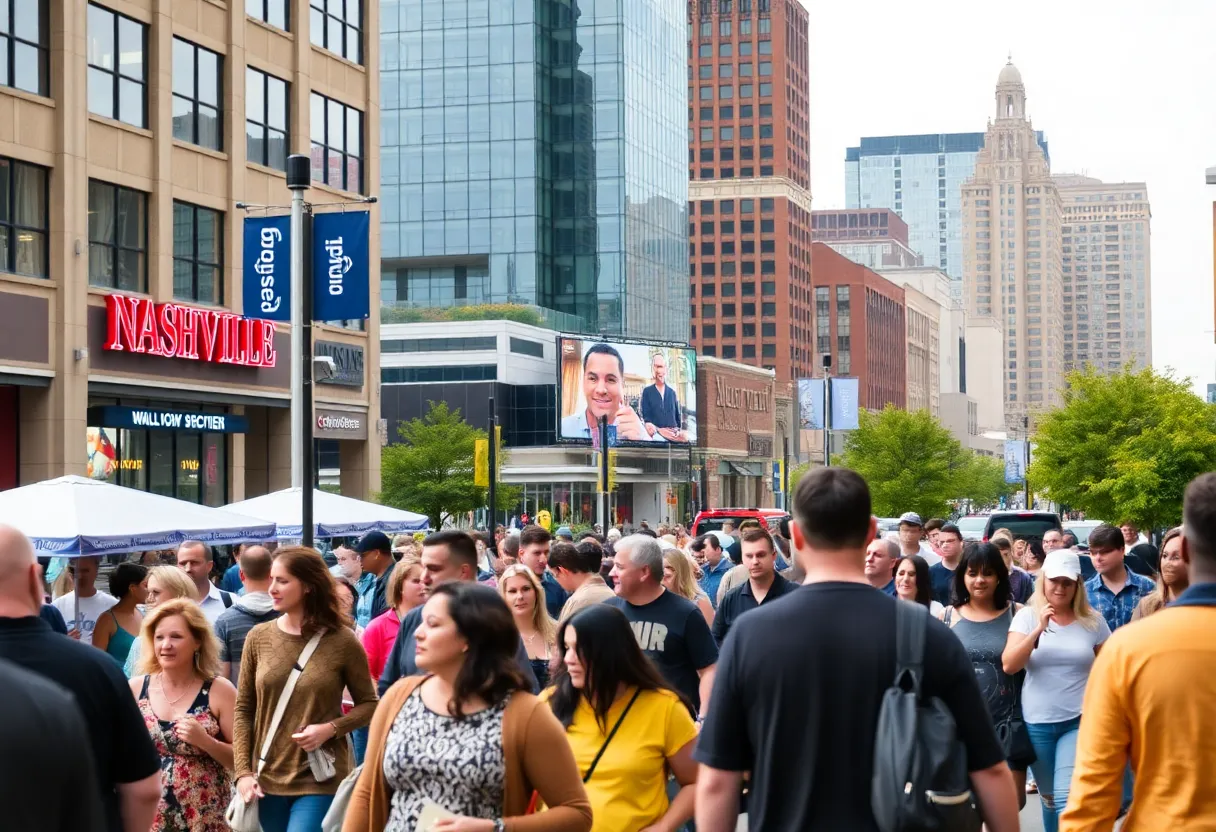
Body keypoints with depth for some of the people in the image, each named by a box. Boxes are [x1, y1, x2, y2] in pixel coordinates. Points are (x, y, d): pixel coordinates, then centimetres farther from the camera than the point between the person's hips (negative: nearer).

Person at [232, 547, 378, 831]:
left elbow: (369, 704, 3)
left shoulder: (342, 641, -6)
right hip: (267, 778, 3)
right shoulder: (258, 637, 1)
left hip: (320, 780, -3)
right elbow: (243, 709, 5)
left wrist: (330, 729, -14)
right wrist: (243, 771, -4)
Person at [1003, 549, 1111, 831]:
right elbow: (1008, 665, -13)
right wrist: (1038, 630, -24)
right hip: (1037, 722, 1)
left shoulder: (1093, 621, -1)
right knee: (1048, 797, 15)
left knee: (1068, 799, -14)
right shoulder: (1027, 616, -3)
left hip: (1080, 722, -1)